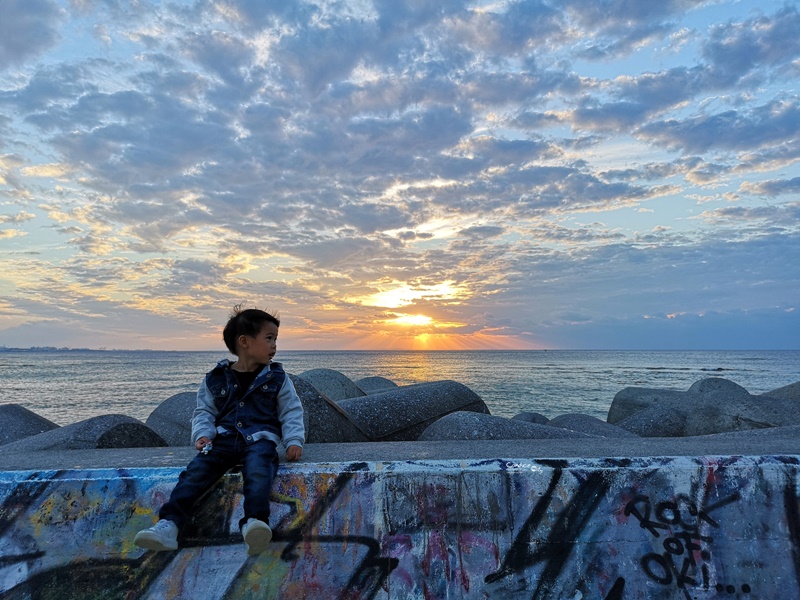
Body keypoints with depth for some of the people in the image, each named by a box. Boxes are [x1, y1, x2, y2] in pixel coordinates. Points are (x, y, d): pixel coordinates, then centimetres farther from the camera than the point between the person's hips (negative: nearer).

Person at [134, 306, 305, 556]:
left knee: (258, 470, -34)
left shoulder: (277, 378, 8)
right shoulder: (215, 379, 11)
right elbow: (204, 411, 15)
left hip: (260, 439, -2)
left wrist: (294, 440, -6)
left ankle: (254, 522, -44)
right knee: (196, 470, -21)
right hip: (224, 439, 3)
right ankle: (169, 524, -24)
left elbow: (291, 412, 8)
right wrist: (202, 434, -5)